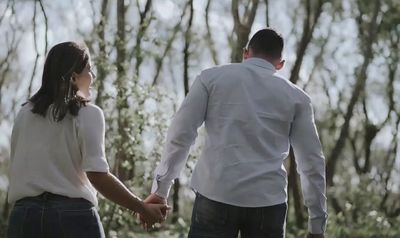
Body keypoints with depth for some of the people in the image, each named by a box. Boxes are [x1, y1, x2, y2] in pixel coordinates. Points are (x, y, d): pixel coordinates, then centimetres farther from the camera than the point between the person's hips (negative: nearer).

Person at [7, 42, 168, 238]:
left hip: (26, 214, 4)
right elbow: (98, 176, -13)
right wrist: (143, 208, -8)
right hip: (73, 214, -4)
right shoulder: (88, 114, -4)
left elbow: (16, 169, 10)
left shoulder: (25, 114, 11)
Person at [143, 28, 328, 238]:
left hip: (216, 197, -1)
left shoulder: (212, 78, 9)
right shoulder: (296, 97, 13)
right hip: (268, 204, 1)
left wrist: (160, 190, 8)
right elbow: (312, 161, 12)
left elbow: (180, 135, 2)